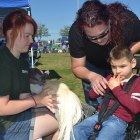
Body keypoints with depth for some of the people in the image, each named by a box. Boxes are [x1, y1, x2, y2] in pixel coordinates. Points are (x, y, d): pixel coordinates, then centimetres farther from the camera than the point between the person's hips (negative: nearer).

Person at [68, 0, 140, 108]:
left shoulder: (127, 20, -35)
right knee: (95, 106, -5)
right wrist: (91, 76, -43)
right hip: (92, 66, 0)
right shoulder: (76, 32, -34)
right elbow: (77, 67, -22)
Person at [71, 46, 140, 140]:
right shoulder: (111, 78, 21)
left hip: (119, 119, -5)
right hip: (100, 115, 6)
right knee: (76, 131, -17)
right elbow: (92, 94, 17)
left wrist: (116, 89, -10)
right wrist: (108, 85, -1)